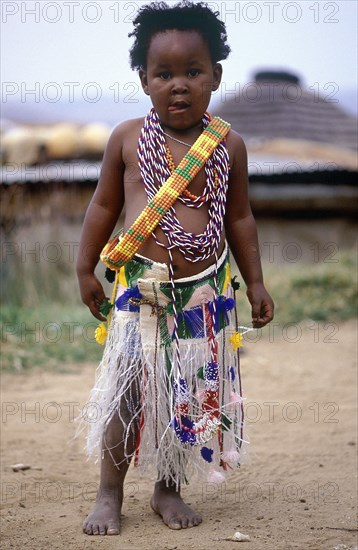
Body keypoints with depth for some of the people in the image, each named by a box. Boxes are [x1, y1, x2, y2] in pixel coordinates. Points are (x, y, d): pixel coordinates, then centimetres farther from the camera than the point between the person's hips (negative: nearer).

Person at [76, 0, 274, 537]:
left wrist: (255, 282, 14)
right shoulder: (128, 138, -2)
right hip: (142, 289, -2)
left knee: (194, 396, 6)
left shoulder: (229, 146, 2)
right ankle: (109, 493, 13)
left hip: (208, 292, 2)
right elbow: (104, 205, 9)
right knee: (127, 391, -2)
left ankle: (169, 489, 23)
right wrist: (85, 269, 9)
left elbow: (239, 217, 12)